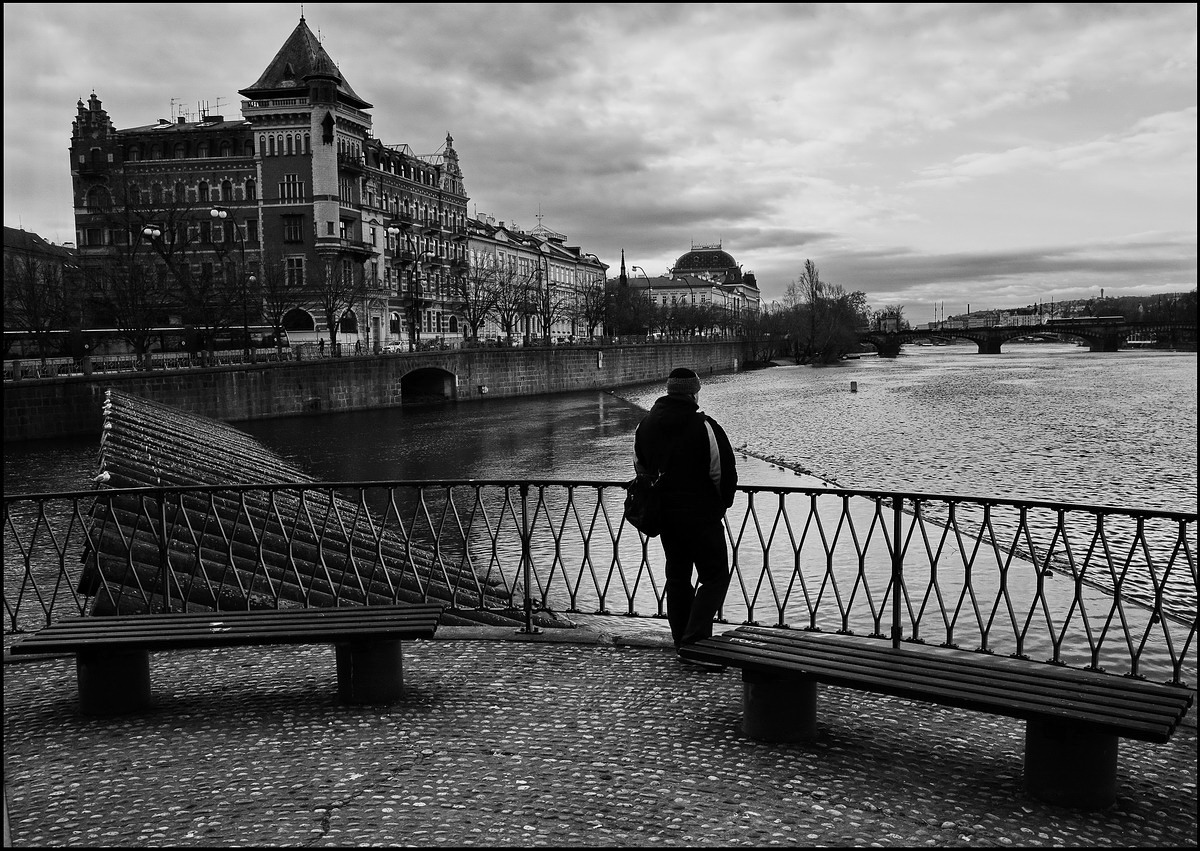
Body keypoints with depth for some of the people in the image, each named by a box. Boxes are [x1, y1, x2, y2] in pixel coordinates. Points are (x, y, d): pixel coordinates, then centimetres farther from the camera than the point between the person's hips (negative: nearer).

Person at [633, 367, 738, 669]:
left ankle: (682, 644, 20)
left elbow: (641, 469, 13)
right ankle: (694, 642, -9)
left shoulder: (645, 424, 5)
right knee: (715, 576, 2)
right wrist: (721, 504, 5)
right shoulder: (704, 427, -16)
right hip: (701, 516, -6)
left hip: (663, 514, 7)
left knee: (677, 576, 15)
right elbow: (724, 474, -13)